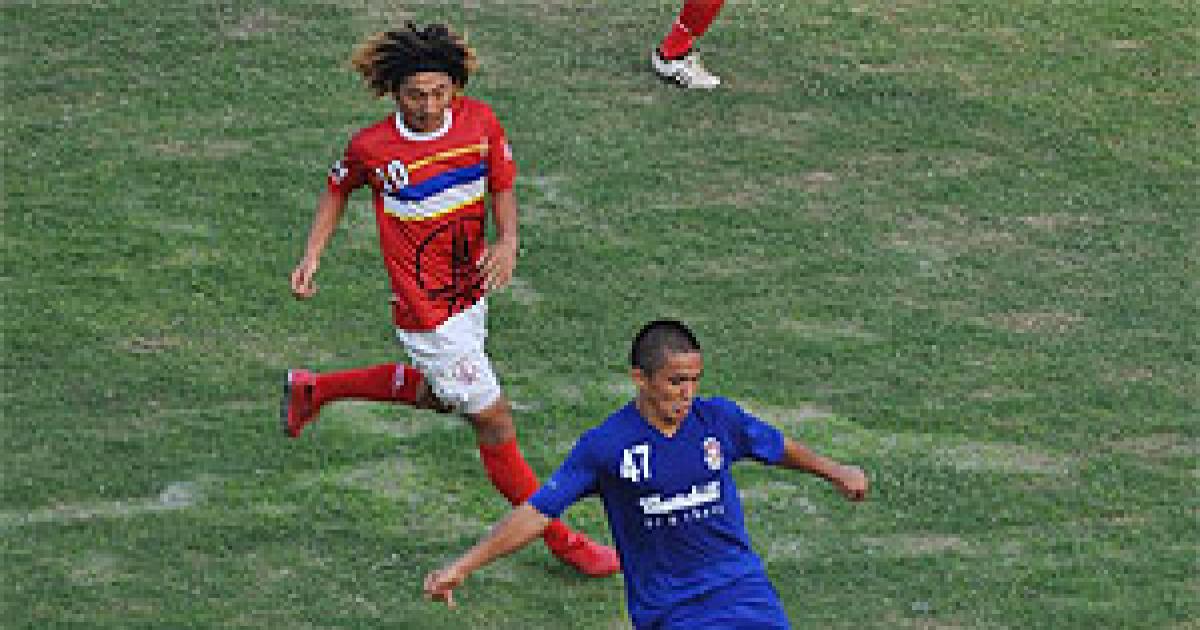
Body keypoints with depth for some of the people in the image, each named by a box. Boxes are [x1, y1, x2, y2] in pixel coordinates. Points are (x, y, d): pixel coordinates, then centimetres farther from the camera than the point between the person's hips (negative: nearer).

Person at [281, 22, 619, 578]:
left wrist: (507, 241, -16)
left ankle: (313, 389, 48)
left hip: (471, 291, 6)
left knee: (437, 393, 30)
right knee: (492, 419, -3)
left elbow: (502, 186, 3)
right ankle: (560, 540, 11)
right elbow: (338, 189, 3)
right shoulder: (371, 148, -18)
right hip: (427, 313, -6)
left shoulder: (479, 121, -10)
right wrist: (311, 260, -2)